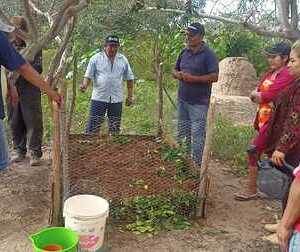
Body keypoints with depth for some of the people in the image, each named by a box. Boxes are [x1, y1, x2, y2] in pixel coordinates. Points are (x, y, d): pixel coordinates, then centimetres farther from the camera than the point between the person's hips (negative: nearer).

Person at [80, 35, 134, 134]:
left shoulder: (123, 60, 7)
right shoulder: (96, 58, -1)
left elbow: (129, 78, 12)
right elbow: (88, 76, 0)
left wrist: (130, 96, 9)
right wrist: (85, 85, -20)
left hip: (117, 99, 3)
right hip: (99, 98, -3)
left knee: (115, 128, 11)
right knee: (92, 127, -4)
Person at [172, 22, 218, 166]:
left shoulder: (208, 54, -9)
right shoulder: (184, 52, 11)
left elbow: (214, 77, -16)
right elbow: (175, 70, 20)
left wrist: (193, 78, -21)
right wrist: (178, 75, -5)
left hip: (199, 102, -7)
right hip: (182, 99, 7)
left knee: (197, 136, -4)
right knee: (182, 133, 15)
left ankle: (197, 164, 7)